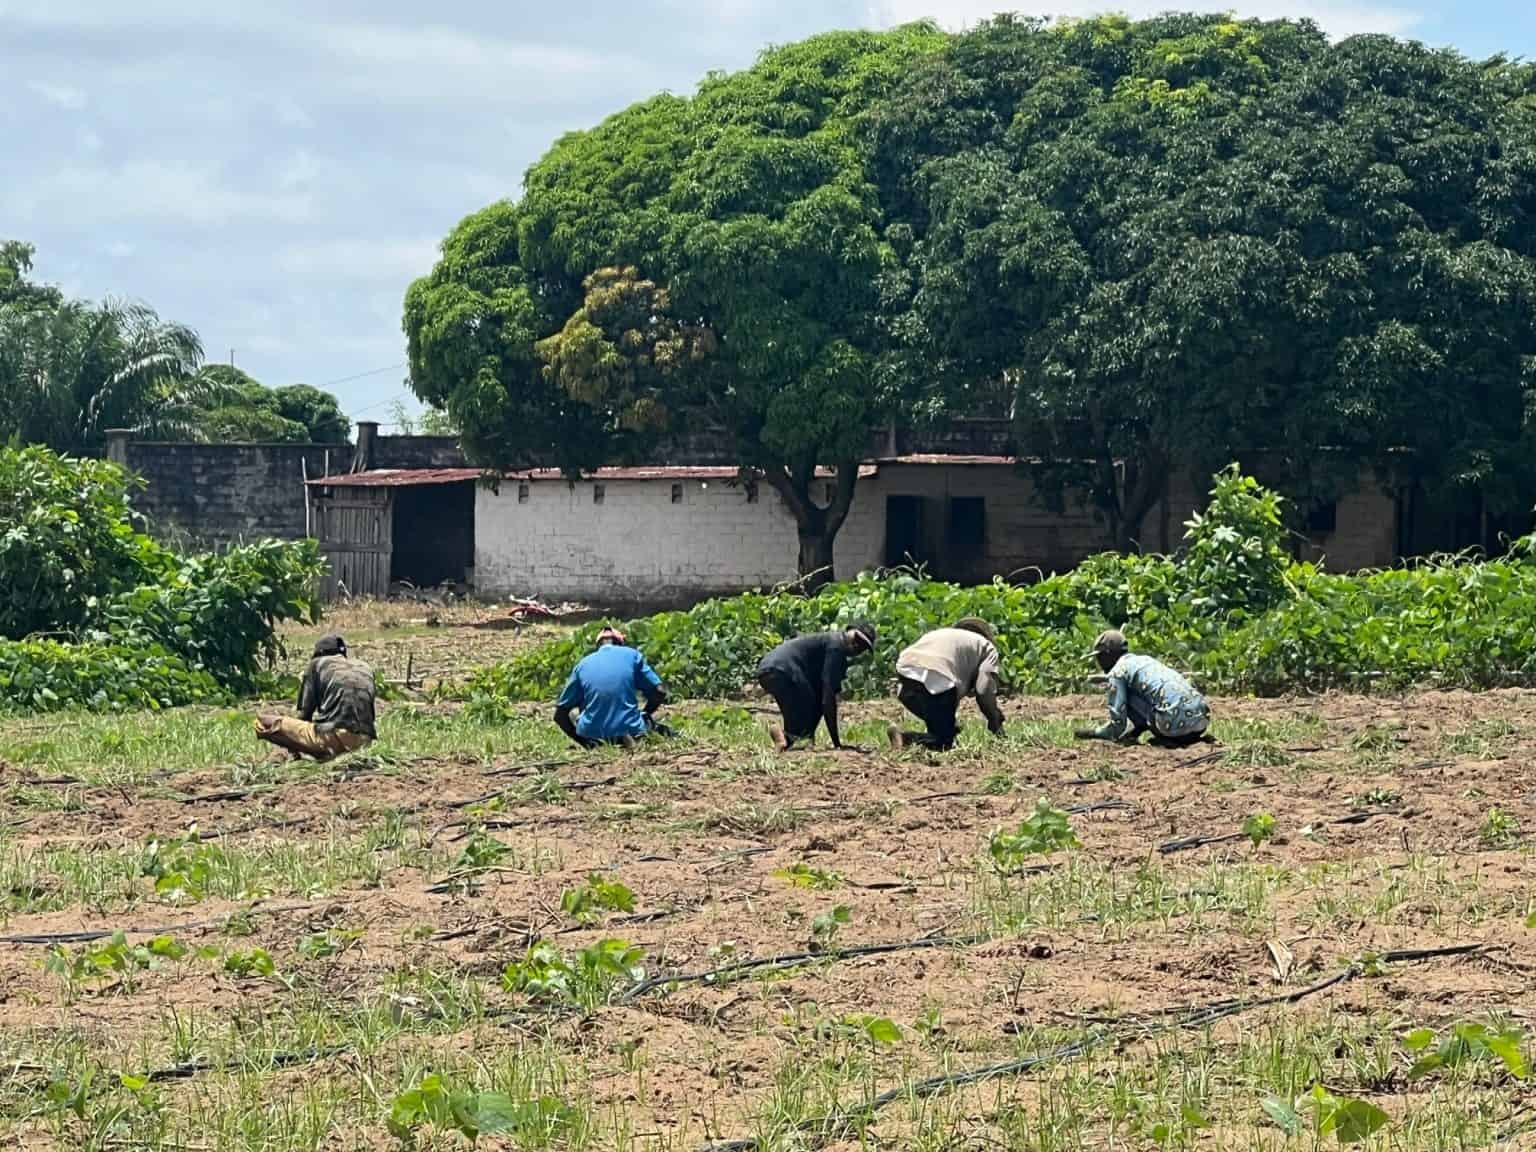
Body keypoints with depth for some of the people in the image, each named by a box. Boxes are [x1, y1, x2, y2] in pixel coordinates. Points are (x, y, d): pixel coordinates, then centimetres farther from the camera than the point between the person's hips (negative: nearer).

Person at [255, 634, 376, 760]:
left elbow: (305, 710, 10)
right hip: (362, 739, 6)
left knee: (264, 722, 1)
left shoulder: (317, 664, 13)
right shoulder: (366, 668, 25)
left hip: (334, 735, -6)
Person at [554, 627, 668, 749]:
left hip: (593, 735, 1)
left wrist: (582, 741, 14)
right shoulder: (632, 655, 6)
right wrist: (645, 716, 21)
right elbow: (659, 693, 5)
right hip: (629, 729, -1)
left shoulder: (583, 664, 10)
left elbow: (559, 715, 8)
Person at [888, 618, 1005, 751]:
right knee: (943, 741, 5)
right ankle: (905, 739, -22)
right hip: (936, 682, -6)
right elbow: (984, 690, 5)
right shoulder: (987, 647, 19)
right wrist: (995, 725, 18)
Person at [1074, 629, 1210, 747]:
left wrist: (1092, 733, 20)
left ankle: (1164, 738, 2)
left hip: (1177, 722, -7)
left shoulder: (1117, 672, 6)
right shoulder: (1145, 659, 31)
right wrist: (1133, 733, 40)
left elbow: (1117, 724, 4)